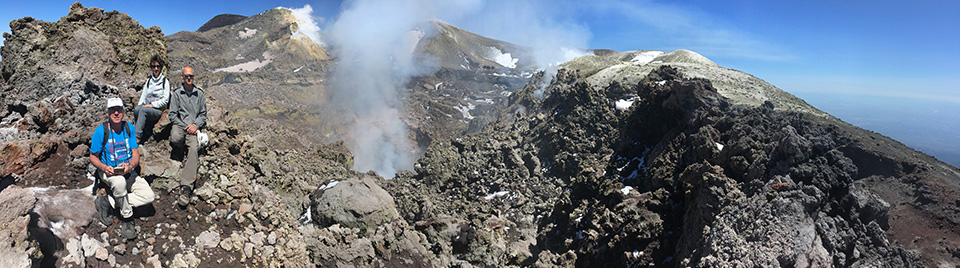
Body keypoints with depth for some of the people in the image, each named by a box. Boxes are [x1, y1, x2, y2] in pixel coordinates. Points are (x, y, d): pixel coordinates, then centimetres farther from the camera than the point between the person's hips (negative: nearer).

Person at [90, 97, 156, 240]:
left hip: (128, 171, 3)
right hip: (108, 172, -3)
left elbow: (135, 155, -1)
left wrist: (130, 166, -23)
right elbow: (93, 157, -2)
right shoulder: (101, 131, -10)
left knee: (149, 196, -18)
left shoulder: (129, 128, -1)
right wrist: (104, 167, -24)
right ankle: (127, 219, -22)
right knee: (120, 182, -40)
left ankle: (108, 203, -7)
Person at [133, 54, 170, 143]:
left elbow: (165, 100, -4)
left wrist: (152, 104, -13)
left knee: (143, 110, -33)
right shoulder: (148, 81, 20)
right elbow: (143, 95, 15)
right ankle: (142, 136, -27)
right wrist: (140, 104, -4)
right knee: (136, 109, -29)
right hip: (147, 107, 4)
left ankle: (137, 137, -36)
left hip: (158, 110, -4)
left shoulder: (165, 81, 4)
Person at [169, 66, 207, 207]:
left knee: (193, 148, -28)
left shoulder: (199, 93, 13)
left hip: (194, 127, 0)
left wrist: (195, 125, -4)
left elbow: (203, 114, 14)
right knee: (175, 138, -38)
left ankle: (186, 187, -36)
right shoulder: (176, 93, 8)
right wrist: (186, 126, -10)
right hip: (179, 125, 0)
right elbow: (172, 115, 3)